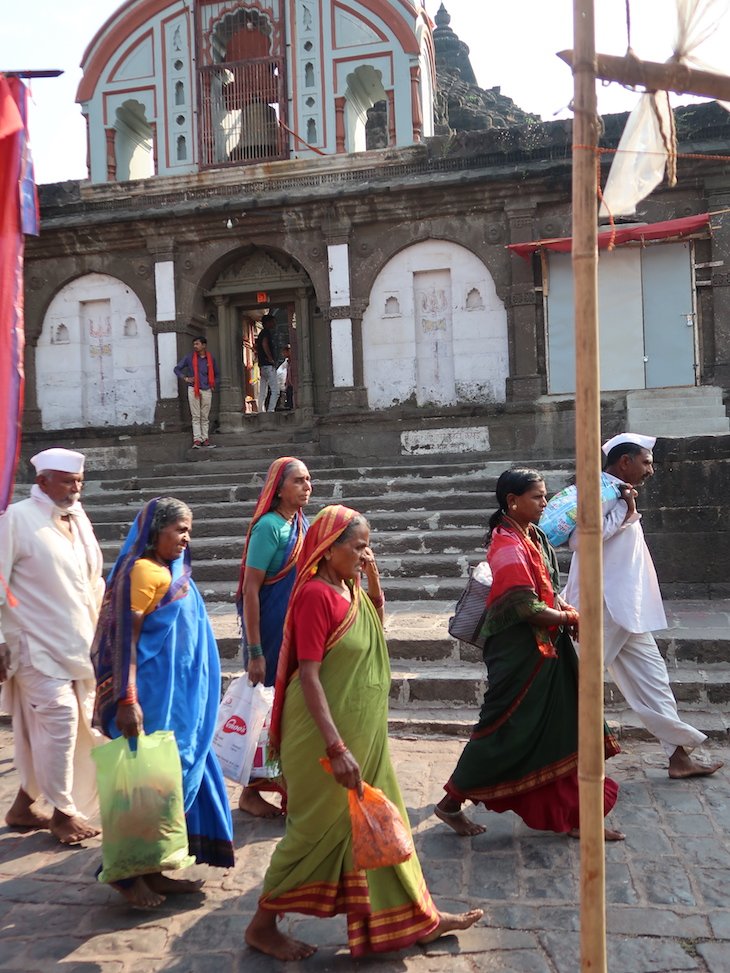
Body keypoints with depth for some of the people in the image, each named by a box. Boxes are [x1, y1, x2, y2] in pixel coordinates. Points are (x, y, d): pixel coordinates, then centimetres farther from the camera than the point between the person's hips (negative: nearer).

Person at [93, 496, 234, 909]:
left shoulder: (175, 572, 13)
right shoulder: (142, 570, -13)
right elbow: (125, 638, -18)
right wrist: (127, 701, -24)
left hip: (179, 696, 9)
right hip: (154, 696, -9)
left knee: (179, 774, 11)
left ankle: (150, 869, 21)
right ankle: (127, 871, 13)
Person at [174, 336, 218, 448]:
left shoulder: (211, 359, 8)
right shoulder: (189, 357, 3)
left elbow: (216, 374, 22)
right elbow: (177, 368, 8)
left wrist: (213, 384, 8)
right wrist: (185, 378, -4)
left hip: (206, 390, 2)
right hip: (193, 389, -2)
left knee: (205, 417, 5)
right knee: (196, 416, -4)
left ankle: (205, 439, 8)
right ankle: (197, 439, -5)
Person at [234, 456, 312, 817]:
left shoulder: (303, 524, 6)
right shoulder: (269, 526, -18)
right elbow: (250, 590, -19)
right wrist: (254, 652, -20)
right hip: (271, 636, -7)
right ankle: (250, 791, 22)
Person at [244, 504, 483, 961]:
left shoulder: (352, 590, 5)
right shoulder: (316, 594, -20)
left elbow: (376, 628, 24)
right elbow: (307, 675, -24)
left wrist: (374, 581, 7)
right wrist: (336, 748, -28)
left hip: (362, 733, 8)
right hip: (326, 734, -8)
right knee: (317, 828, 5)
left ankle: (417, 915, 30)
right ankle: (262, 924, 24)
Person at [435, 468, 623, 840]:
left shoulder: (532, 537, 7)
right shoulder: (508, 547, -22)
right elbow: (528, 608, -24)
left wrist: (564, 609, -2)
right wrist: (571, 618, -9)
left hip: (546, 649, 9)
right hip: (519, 653, -9)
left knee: (560, 733, 13)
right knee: (505, 730, 2)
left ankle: (570, 816, 23)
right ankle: (451, 802, 19)